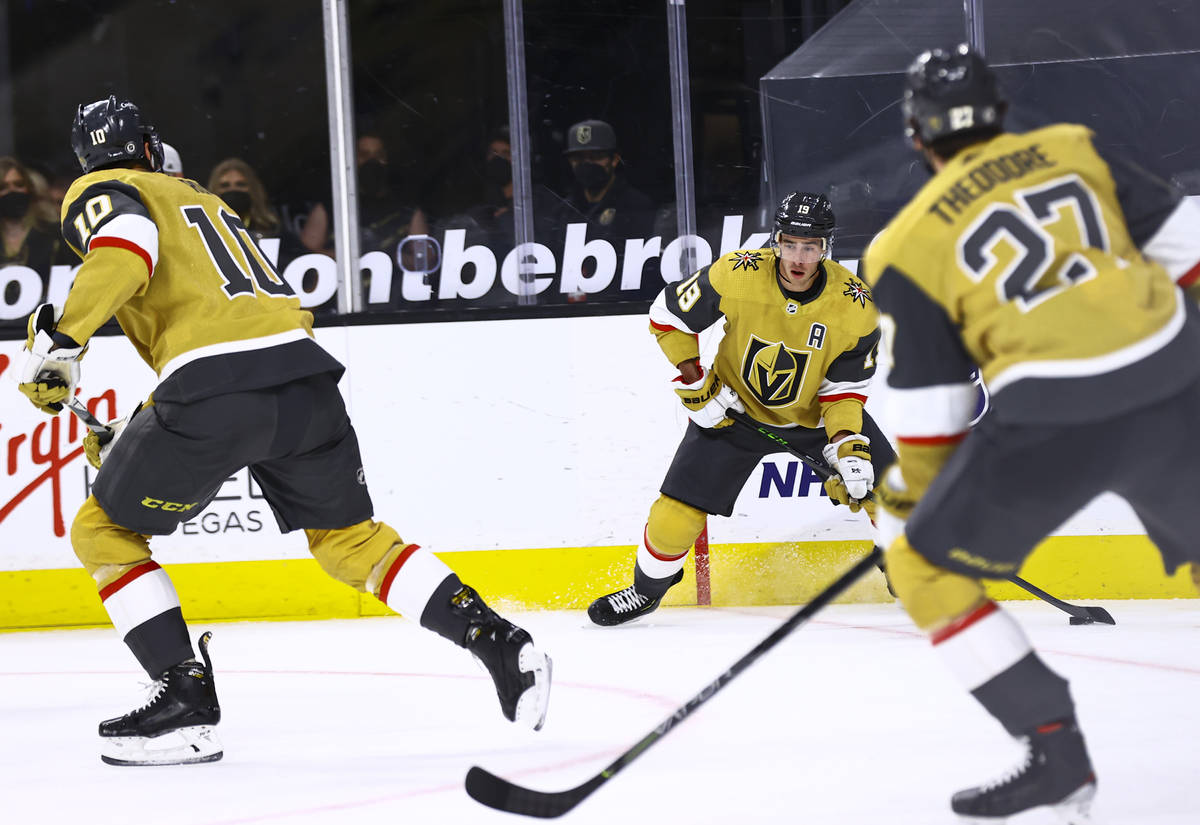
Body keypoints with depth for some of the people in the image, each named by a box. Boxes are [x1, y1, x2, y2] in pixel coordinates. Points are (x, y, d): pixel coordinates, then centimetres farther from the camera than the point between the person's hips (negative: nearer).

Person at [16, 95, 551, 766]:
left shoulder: (99, 193, 12)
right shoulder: (207, 201, 34)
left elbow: (126, 247, -13)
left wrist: (60, 340, -12)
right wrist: (132, 435, 40)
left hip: (216, 393, -6)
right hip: (305, 372, 6)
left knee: (103, 530, 12)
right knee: (349, 537, 23)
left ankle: (187, 700, 2)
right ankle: (500, 642, 11)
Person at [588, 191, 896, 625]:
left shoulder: (856, 305, -23)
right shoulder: (737, 275, -27)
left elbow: (845, 388, -14)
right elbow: (667, 314, -11)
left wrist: (848, 446, -29)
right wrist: (695, 385, -14)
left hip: (817, 411, 1)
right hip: (735, 406, -1)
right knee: (680, 508, -7)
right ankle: (646, 589, 21)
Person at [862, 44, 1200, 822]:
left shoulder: (910, 244, 5)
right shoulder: (1074, 148, 12)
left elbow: (929, 409, 6)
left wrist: (907, 514, 17)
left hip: (1056, 419, -4)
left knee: (926, 564, 12)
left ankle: (1055, 751, 6)